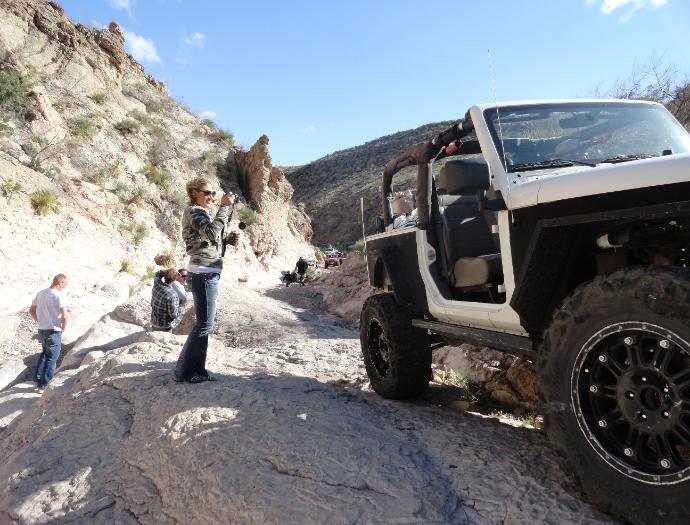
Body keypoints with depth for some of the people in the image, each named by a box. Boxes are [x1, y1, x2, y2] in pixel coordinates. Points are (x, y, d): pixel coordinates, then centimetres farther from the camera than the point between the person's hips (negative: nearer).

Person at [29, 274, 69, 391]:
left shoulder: (40, 293, 6)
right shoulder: (59, 295, -17)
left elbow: (32, 310, 14)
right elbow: (65, 316, -24)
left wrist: (40, 322, 17)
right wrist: (63, 328, -8)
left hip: (41, 330, 7)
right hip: (53, 331, -7)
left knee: (44, 354, 26)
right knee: (51, 358, 5)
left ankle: (37, 380, 29)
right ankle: (43, 386, 10)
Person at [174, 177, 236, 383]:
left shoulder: (199, 212, 21)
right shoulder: (193, 212, -9)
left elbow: (212, 235, 15)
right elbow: (213, 232, -26)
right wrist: (224, 206, -21)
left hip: (207, 273, 10)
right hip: (204, 273, -10)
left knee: (204, 323, 13)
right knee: (204, 324, -7)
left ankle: (196, 368, 20)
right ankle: (184, 371, 0)